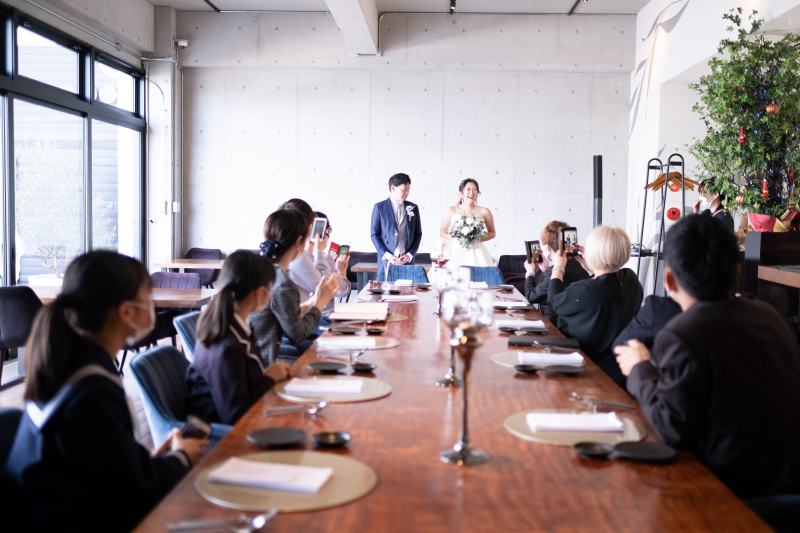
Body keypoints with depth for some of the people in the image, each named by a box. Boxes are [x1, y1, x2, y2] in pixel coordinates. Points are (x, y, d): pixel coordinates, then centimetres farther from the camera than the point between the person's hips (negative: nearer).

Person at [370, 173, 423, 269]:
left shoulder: (413, 208, 10)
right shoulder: (379, 207, 2)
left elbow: (418, 234, 11)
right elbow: (374, 235, 0)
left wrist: (410, 254, -2)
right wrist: (387, 255, -10)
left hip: (407, 260, 2)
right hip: (386, 260, -2)